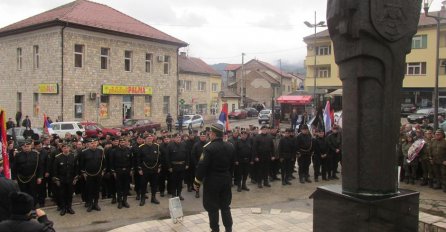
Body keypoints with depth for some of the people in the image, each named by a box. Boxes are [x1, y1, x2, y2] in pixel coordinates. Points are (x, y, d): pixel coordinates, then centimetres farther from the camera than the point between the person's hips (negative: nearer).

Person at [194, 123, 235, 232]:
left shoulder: (209, 148, -17)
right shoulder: (230, 146, 3)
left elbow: (202, 166, -18)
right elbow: (232, 163, 12)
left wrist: (197, 182, -9)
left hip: (212, 181, -6)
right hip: (226, 180, 6)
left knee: (212, 207, 6)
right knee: (225, 206, 15)